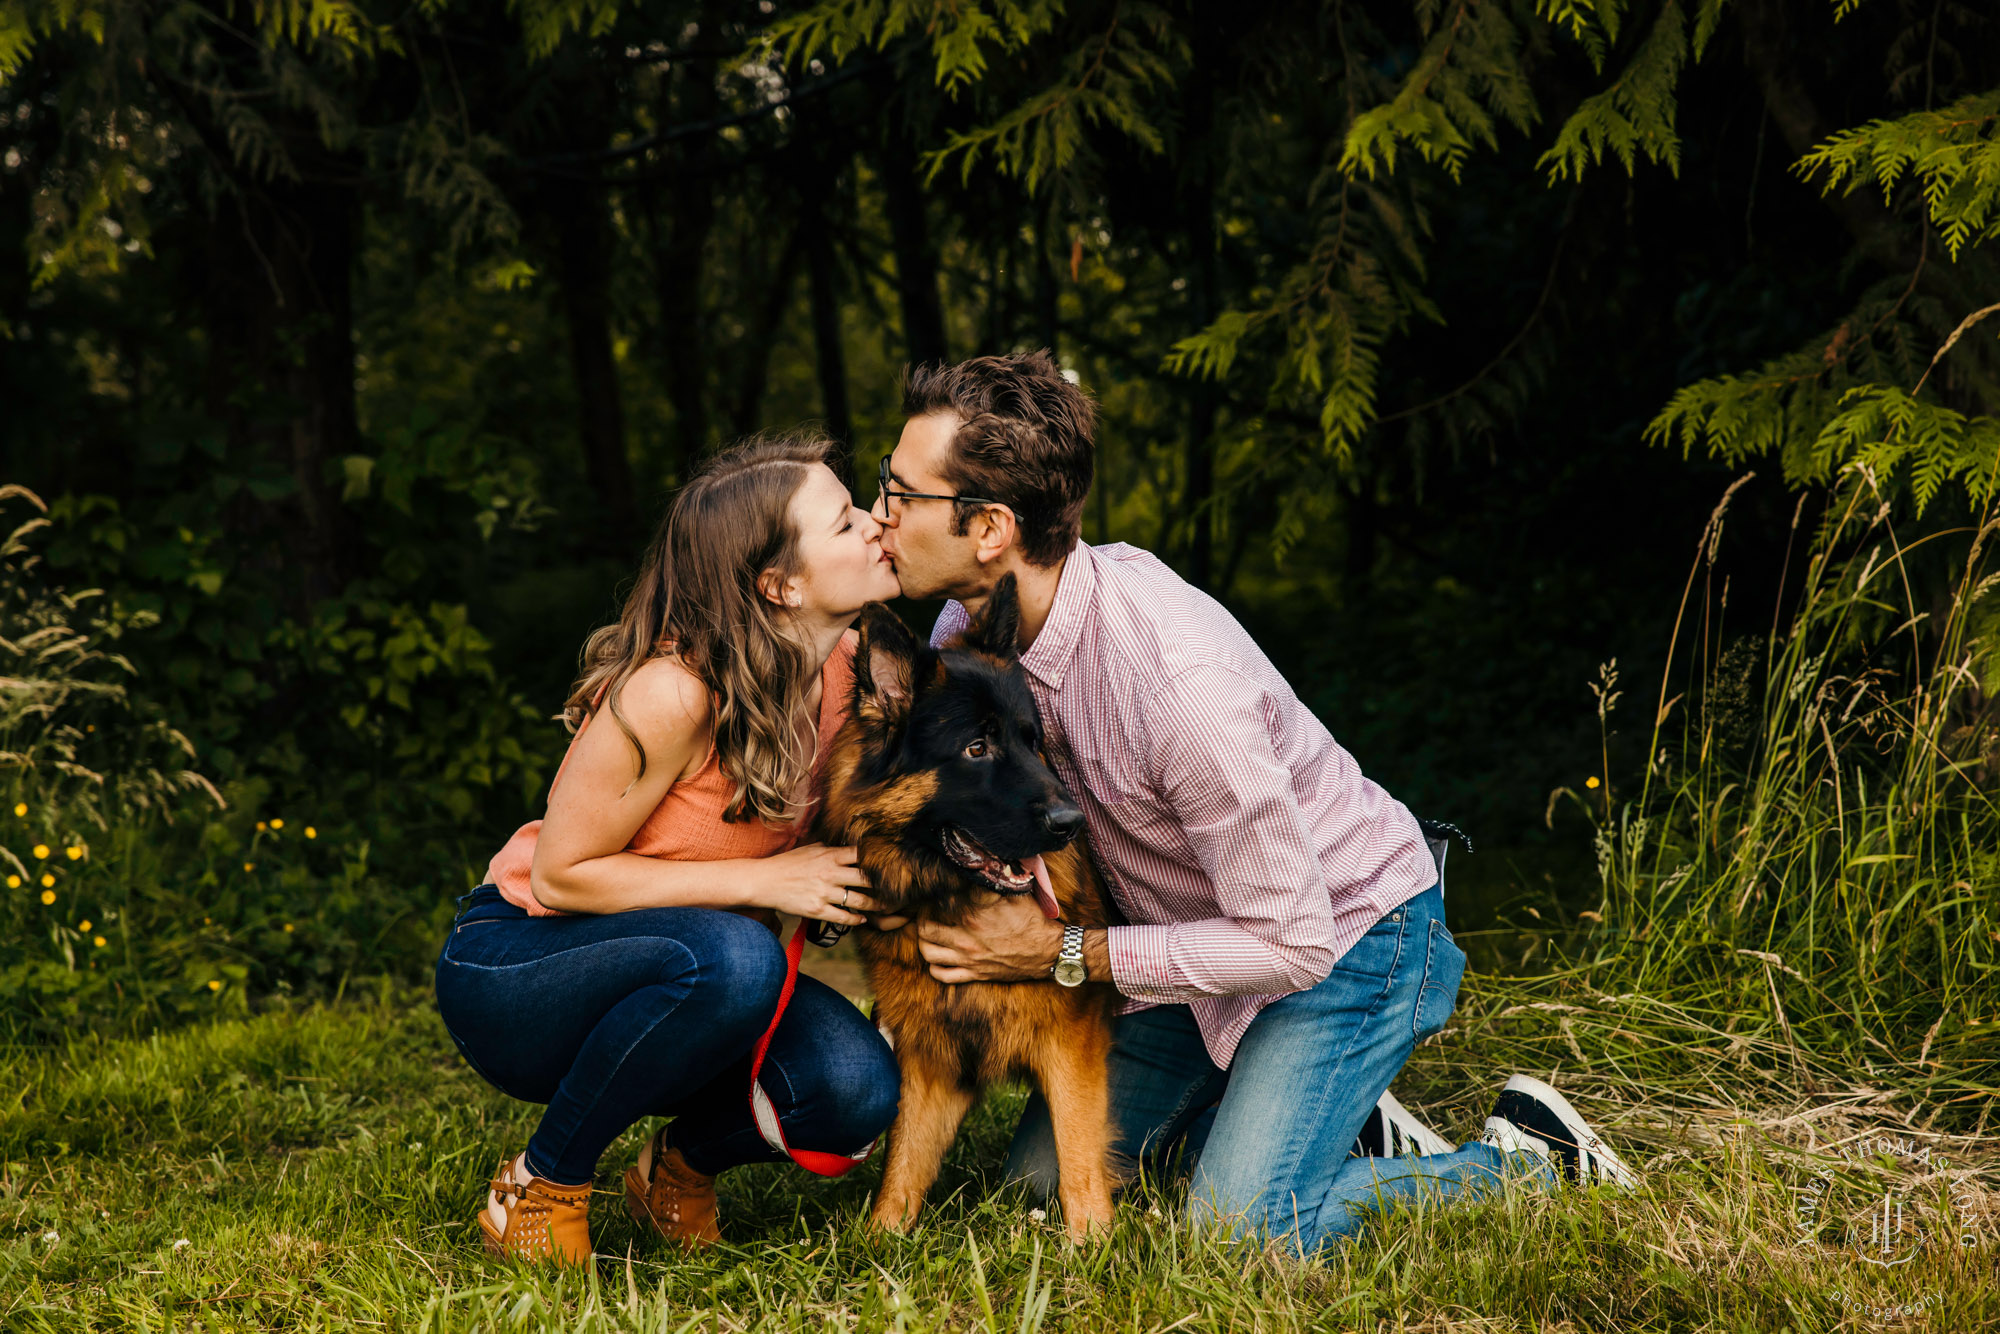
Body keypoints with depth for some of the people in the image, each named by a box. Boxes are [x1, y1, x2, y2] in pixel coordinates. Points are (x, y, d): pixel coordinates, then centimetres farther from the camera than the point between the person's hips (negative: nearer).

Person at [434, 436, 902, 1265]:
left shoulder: (846, 668, -6)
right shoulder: (671, 694, -29)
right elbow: (562, 875, -21)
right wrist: (761, 882, -25)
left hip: (655, 967, 6)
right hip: (509, 969, -6)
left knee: (856, 1086, -24)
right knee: (731, 957, -38)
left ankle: (681, 1166, 9)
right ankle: (540, 1187, -14)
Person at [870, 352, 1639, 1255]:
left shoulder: (1181, 680, -37)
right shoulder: (966, 632, -13)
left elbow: (1292, 941, -29)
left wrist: (1062, 954, -25)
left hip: (1345, 935, -8)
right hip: (1205, 939, 8)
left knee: (1233, 1240, -18)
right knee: (1044, 1180, 5)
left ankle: (1521, 1158, 3)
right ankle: (1325, 1105, 21)